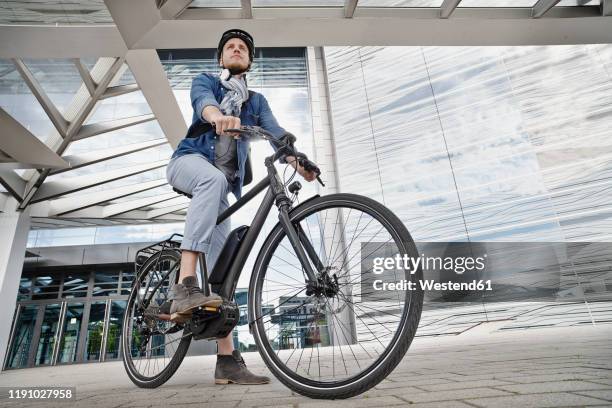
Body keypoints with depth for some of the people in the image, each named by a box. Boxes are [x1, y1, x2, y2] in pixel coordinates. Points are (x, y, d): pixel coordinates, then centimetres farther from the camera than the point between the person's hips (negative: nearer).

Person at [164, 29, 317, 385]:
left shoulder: (257, 101, 19)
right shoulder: (206, 81, 12)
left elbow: (276, 133, 0)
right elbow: (202, 101, -14)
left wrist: (300, 162, -20)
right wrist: (218, 116, -40)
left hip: (220, 181, 3)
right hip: (189, 161, -3)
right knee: (213, 178, -41)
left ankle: (227, 359, -5)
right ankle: (185, 286, -47)